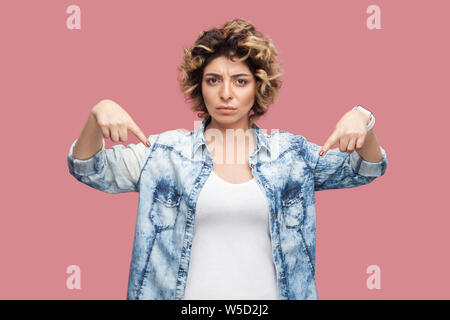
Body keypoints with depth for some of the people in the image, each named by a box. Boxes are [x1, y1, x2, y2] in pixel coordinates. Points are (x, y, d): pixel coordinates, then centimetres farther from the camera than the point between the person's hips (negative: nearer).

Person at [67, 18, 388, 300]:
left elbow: (368, 169, 3)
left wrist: (361, 119, -19)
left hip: (267, 292, 1)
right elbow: (89, 170, -5)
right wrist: (99, 114, -25)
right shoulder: (165, 151, -1)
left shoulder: (289, 152, 2)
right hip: (191, 294, -1)